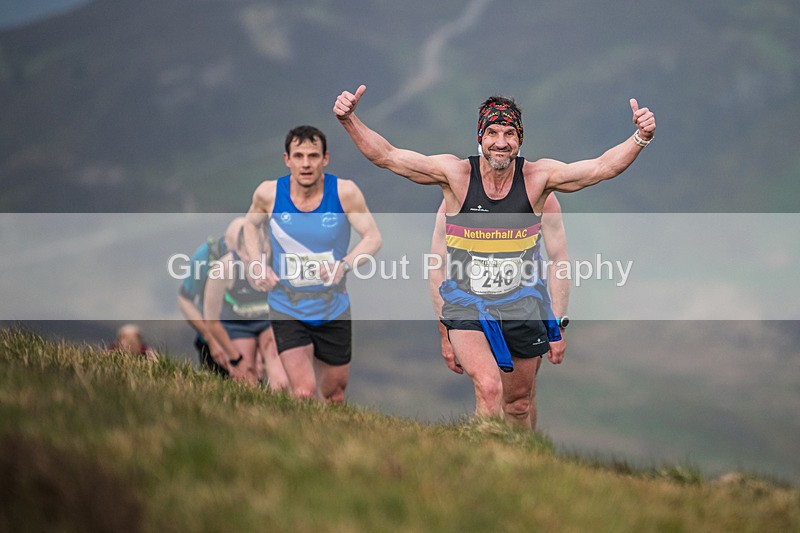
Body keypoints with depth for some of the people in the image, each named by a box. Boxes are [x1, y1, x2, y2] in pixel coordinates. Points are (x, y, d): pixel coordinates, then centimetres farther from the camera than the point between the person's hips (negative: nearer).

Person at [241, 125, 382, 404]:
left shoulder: (345, 192, -14)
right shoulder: (269, 193, -10)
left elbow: (373, 237, -10)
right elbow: (250, 224, 11)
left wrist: (345, 264, -30)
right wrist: (259, 266, -5)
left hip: (333, 310, 1)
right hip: (287, 310, -1)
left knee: (334, 396, 15)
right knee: (304, 394, -18)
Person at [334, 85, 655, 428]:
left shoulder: (537, 178, -8)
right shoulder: (457, 174, -11)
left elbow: (603, 167, -12)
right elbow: (386, 156, -13)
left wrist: (639, 139, -29)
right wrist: (349, 121, -27)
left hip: (521, 305, 2)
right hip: (467, 303, -2)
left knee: (519, 401, 14)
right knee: (488, 386, -25)